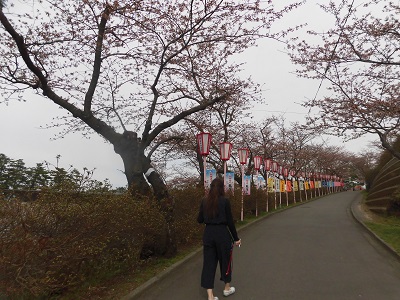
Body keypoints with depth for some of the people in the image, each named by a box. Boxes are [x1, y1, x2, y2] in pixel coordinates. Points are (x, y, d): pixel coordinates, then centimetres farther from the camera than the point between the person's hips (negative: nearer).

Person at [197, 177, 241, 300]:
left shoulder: (204, 202, 1)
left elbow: (200, 220, 5)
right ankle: (227, 288, 36)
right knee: (225, 260, 17)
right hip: (222, 234, -3)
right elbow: (229, 222, -8)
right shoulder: (225, 201, -10)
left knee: (208, 262, 8)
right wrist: (236, 238, 1)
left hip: (208, 234, 3)